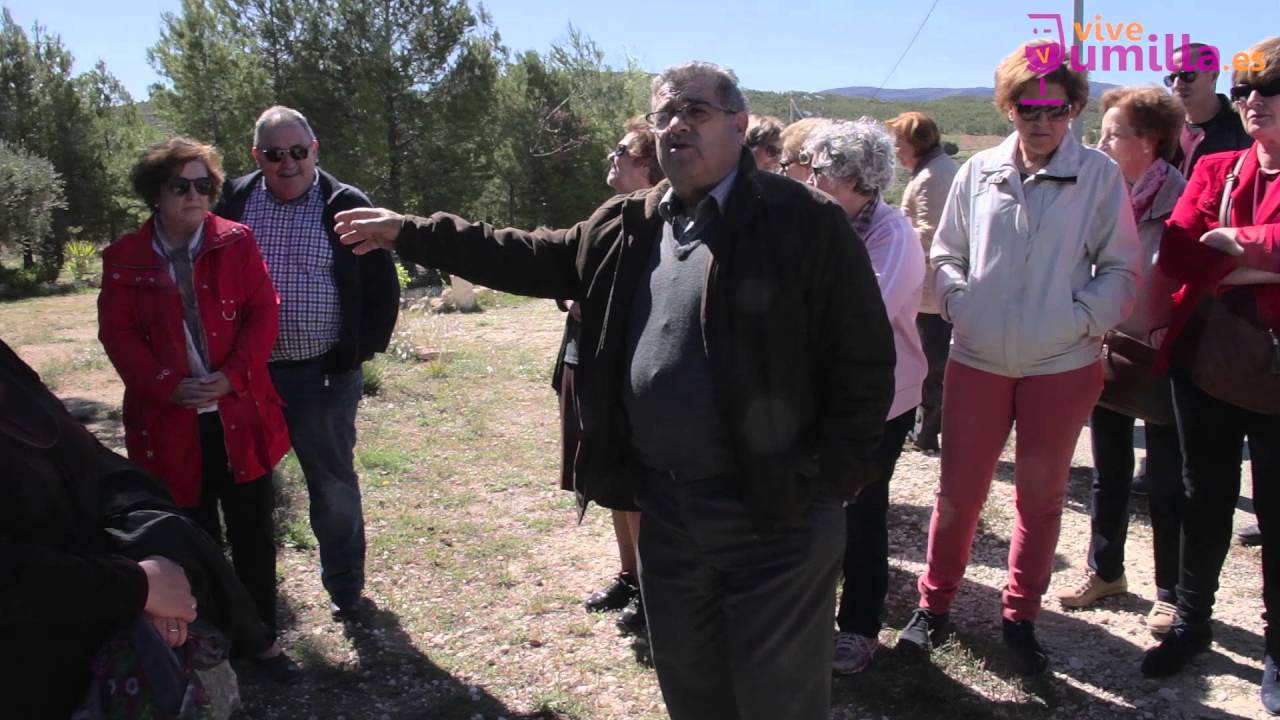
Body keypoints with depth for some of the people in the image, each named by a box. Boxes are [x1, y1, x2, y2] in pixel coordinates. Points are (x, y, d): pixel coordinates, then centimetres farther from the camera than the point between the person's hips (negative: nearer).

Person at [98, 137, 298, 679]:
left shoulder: (236, 242, 2)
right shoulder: (125, 258, 2)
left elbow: (264, 313, -3)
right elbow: (116, 332, -1)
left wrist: (233, 376, -15)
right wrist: (166, 386, -14)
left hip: (239, 415, 0)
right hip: (170, 423, 0)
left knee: (254, 534, 9)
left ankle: (262, 638, 25)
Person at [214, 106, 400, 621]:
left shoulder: (347, 206, -3)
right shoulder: (233, 203, 3)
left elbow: (383, 286, 1)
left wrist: (361, 349, -5)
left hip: (324, 373, -2)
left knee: (335, 484, 9)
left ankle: (345, 588, 25)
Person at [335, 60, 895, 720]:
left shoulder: (804, 221, -9)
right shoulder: (627, 227, 9)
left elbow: (863, 358, -10)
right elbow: (531, 256, 17)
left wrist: (830, 478, -12)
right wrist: (411, 233, 15)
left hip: (777, 510, -5)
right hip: (663, 504, 6)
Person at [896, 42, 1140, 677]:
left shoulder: (1099, 176, -5)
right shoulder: (978, 172, 1)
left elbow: (1120, 270, -1)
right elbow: (945, 254, 9)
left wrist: (1081, 320, -14)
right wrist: (959, 306, -6)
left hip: (1062, 366, -1)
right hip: (978, 361, 1)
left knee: (1041, 494, 13)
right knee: (959, 489, 8)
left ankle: (1021, 617, 29)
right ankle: (933, 603, 25)